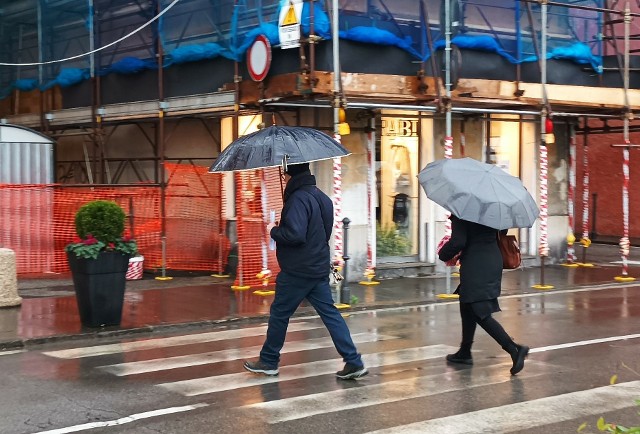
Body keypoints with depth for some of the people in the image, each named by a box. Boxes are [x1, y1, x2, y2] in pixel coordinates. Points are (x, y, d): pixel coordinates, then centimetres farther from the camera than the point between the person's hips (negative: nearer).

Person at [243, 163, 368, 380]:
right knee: (329, 313, 7)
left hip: (297, 271, -8)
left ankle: (268, 361, 19)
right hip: (319, 268, 8)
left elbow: (294, 234, -28)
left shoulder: (298, 199, -18)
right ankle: (354, 362, 1)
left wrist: (274, 231, -8)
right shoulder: (321, 197, 12)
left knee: (279, 313, 7)